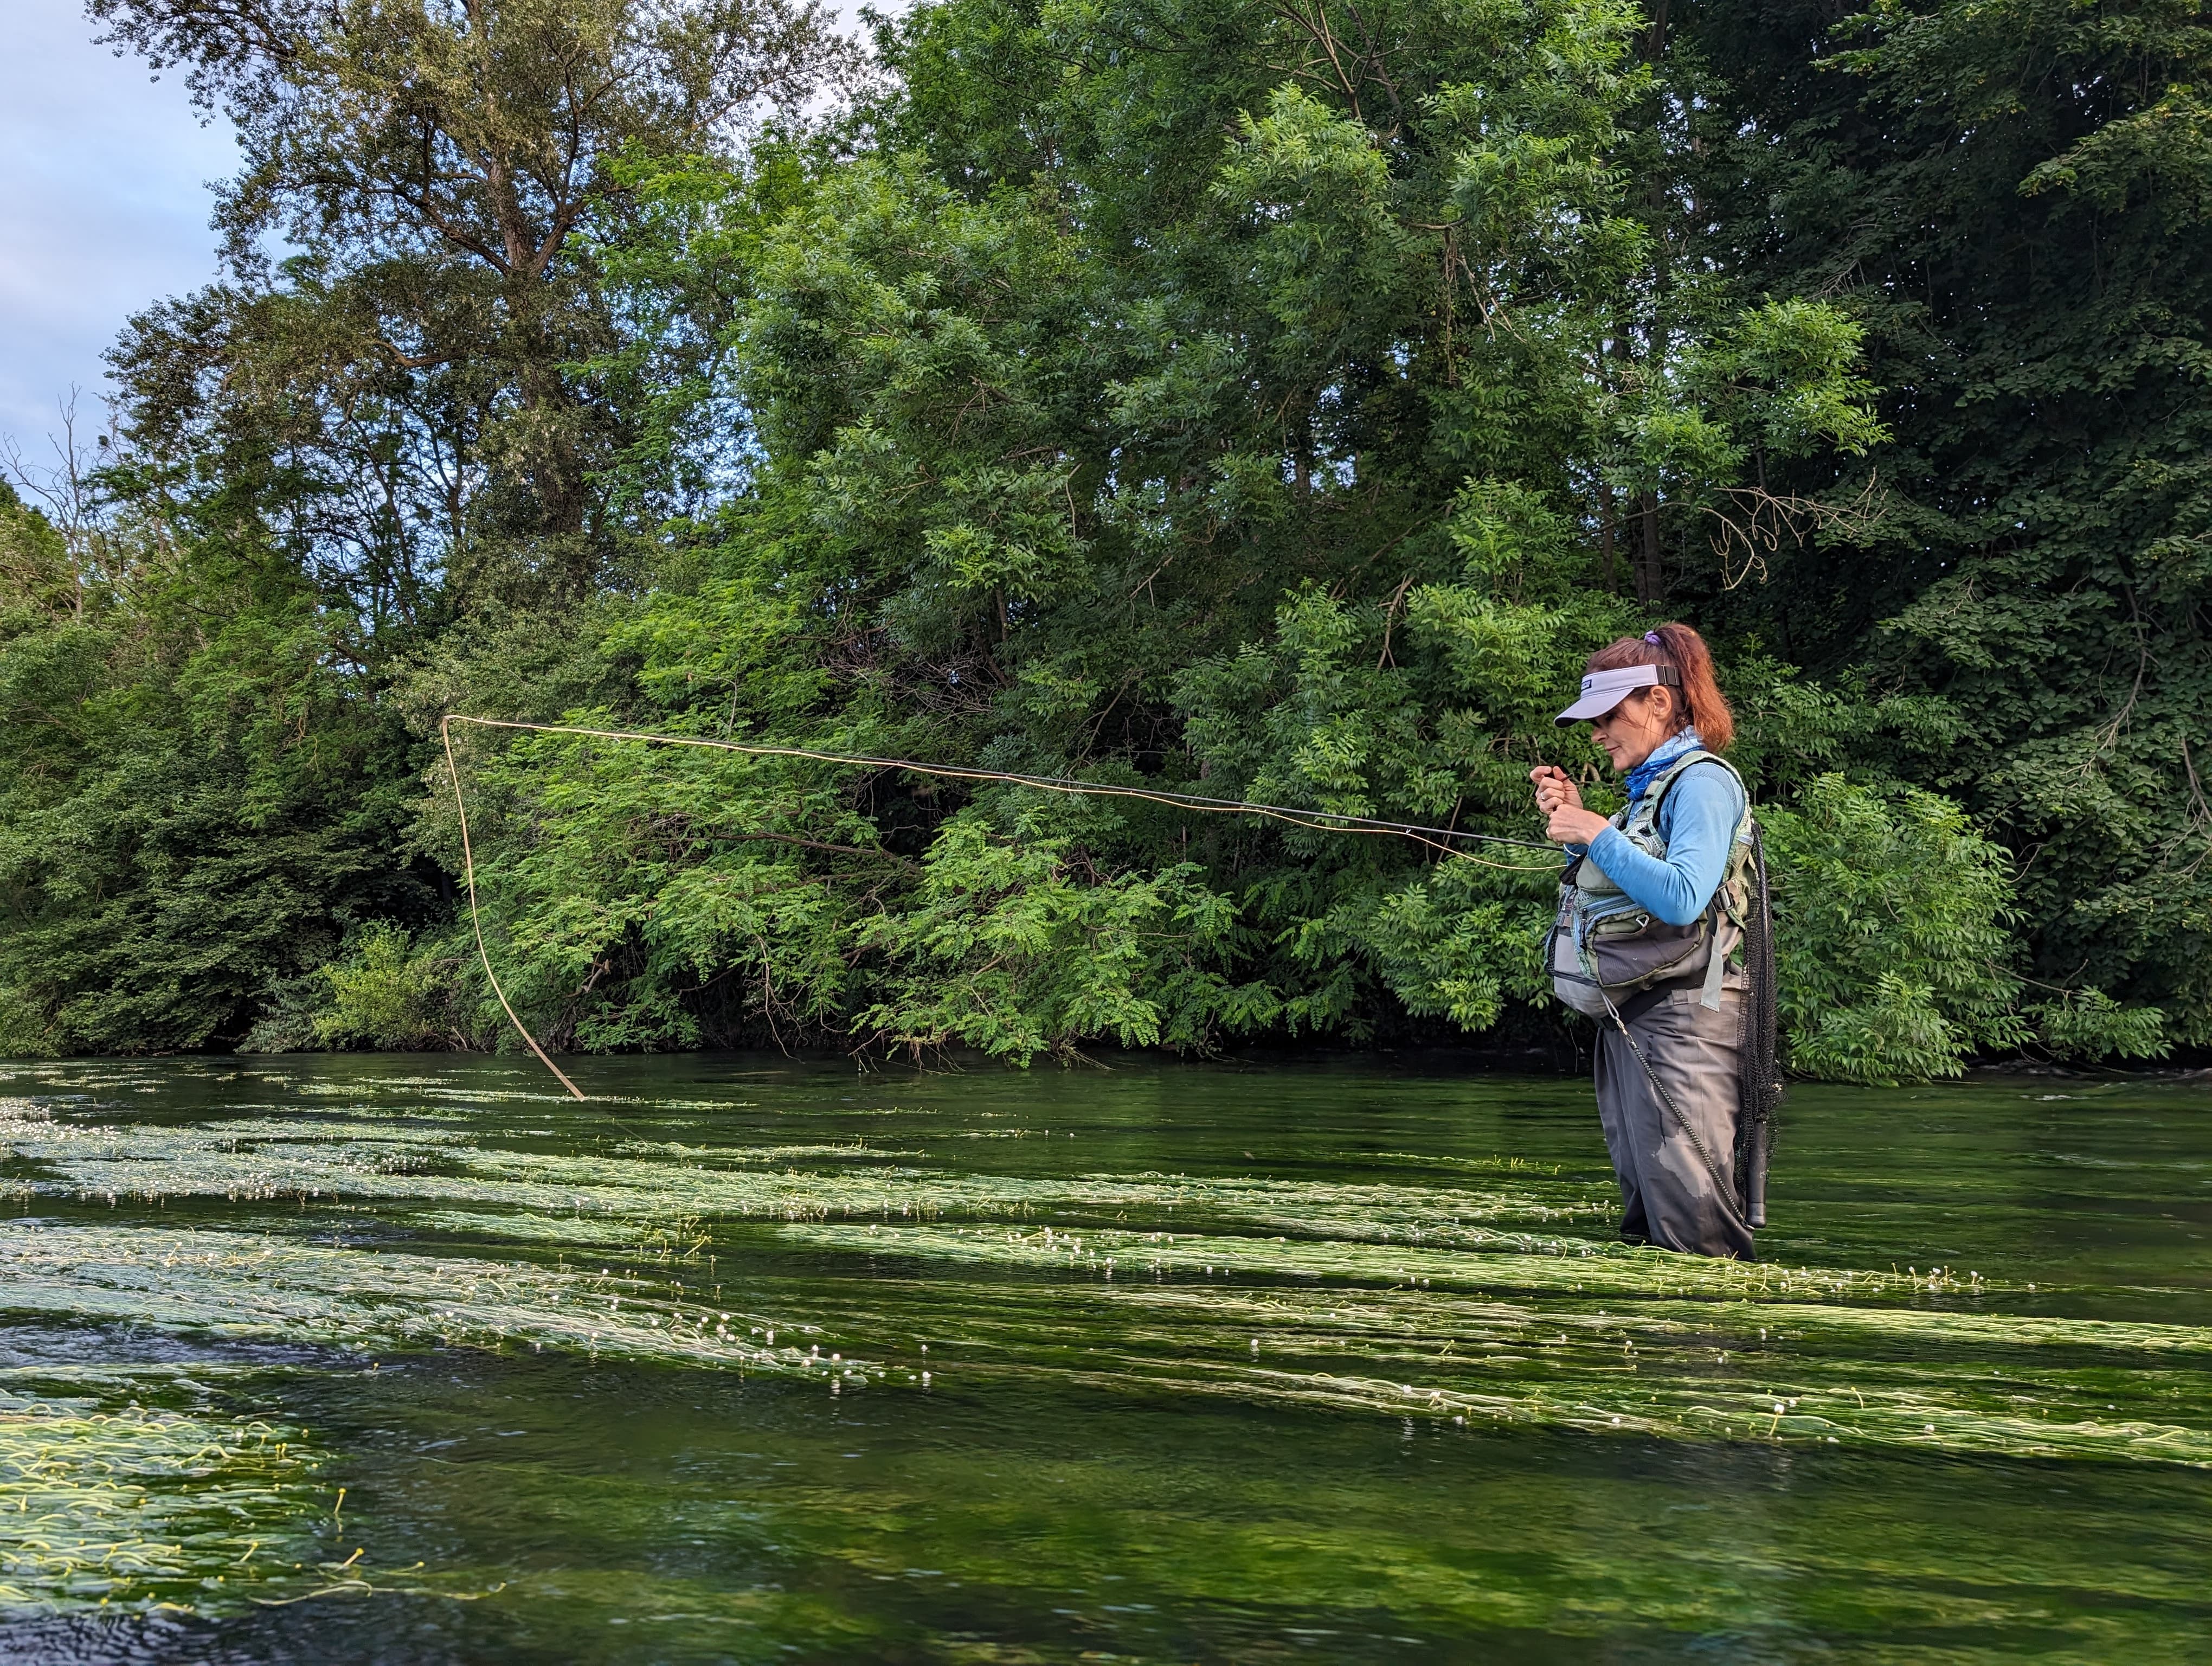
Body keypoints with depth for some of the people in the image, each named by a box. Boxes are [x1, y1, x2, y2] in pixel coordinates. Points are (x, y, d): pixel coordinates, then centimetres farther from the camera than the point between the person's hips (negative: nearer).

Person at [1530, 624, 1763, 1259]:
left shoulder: (1702, 781, -10)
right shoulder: (1648, 785, 18)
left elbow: (1682, 899, -24)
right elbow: (1608, 894, 22)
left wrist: (1597, 833, -17)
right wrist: (1571, 819, 11)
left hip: (1680, 1017, -10)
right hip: (1629, 1017, 10)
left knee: (1694, 1232, -9)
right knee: (1644, 1218, 15)